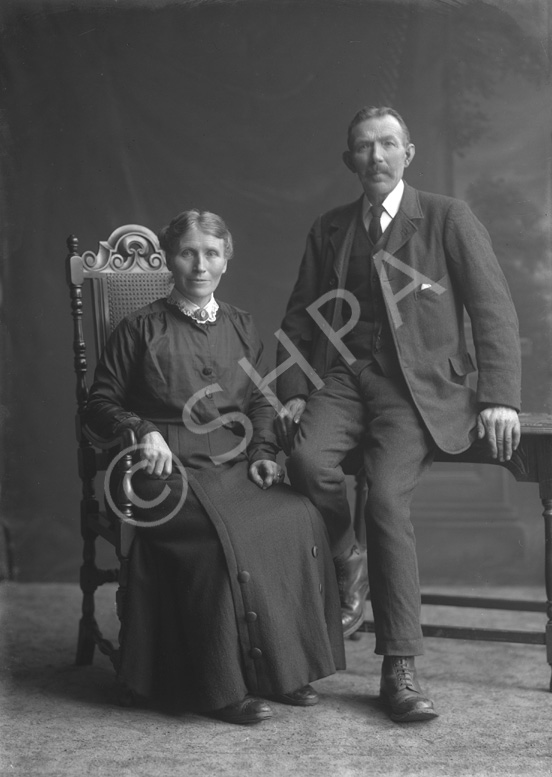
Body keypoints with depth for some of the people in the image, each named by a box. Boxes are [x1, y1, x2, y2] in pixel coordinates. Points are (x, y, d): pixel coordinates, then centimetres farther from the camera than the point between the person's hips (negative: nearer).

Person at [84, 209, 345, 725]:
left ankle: (286, 669, -13)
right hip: (172, 471, -4)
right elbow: (101, 405, 8)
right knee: (225, 532, -33)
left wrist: (262, 453, 6)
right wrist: (142, 431, -10)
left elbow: (259, 404, 24)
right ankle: (224, 688, -24)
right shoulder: (141, 329, 5)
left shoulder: (241, 328, 18)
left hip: (236, 468, 4)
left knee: (300, 519, -24)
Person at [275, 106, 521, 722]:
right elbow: (299, 319, 16)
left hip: (419, 386, -3)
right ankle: (345, 569, 0)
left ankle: (400, 670, -19)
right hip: (341, 381, 3)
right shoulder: (328, 230, 16)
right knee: (308, 457, -30)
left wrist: (499, 399, -10)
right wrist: (292, 392, 1)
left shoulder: (448, 219, 4)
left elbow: (494, 311, 0)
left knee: (387, 495, -28)